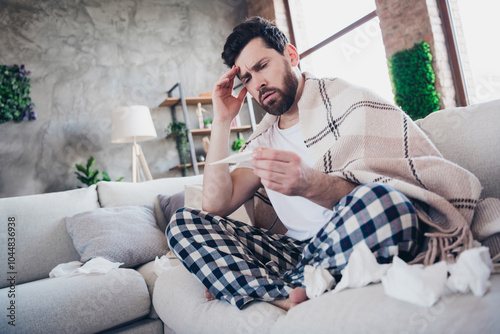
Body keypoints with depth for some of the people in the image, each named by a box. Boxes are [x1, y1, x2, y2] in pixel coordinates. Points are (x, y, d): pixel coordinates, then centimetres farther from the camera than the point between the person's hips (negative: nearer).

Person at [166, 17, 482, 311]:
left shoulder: (349, 101, -1)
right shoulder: (264, 139, 15)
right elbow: (217, 207, 3)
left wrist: (311, 184, -31)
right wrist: (222, 121, 3)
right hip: (298, 251, 5)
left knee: (379, 200, -38)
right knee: (184, 222, -8)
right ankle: (290, 300, -25)